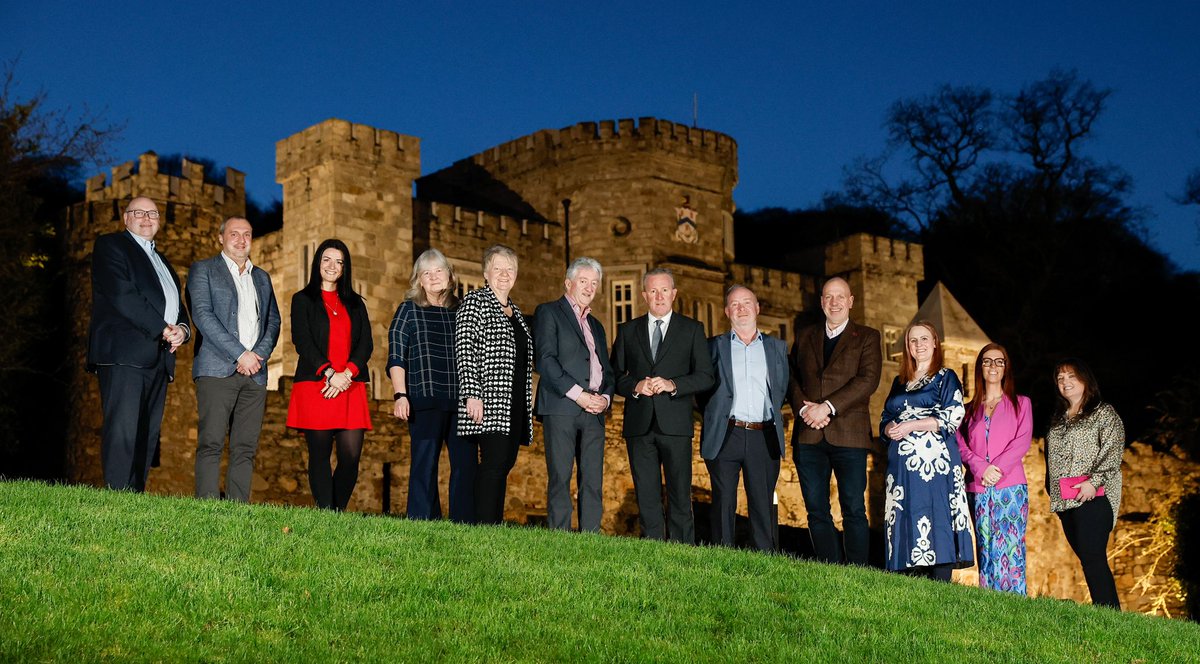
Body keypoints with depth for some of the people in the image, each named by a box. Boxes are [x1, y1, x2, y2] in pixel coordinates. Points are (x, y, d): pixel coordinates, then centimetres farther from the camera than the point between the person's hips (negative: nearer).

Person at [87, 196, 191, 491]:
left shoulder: (162, 261, 29)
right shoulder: (110, 245, 5)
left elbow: (177, 306, 24)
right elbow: (122, 296, -9)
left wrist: (182, 329, 1)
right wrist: (162, 329, -12)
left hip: (158, 358, 8)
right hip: (124, 353, -8)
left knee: (147, 435, 1)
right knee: (122, 431, -15)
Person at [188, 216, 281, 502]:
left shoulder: (262, 277, 22)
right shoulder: (203, 270, 6)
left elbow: (273, 320, 17)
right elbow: (203, 315, -6)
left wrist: (260, 354, -4)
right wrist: (241, 354, -12)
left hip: (254, 372, 5)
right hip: (217, 370, -5)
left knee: (246, 447, 0)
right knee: (211, 444, -10)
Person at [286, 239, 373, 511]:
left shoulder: (355, 303, 19)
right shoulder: (303, 300, 10)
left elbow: (366, 343, 9)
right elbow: (302, 341, -2)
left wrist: (346, 374, -9)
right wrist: (330, 373, -14)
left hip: (350, 387, 3)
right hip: (315, 386, -3)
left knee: (351, 456, -6)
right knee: (320, 455, -4)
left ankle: (338, 513, 4)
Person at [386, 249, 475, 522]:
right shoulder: (409, 310, 7)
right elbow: (396, 358, 3)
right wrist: (400, 395, -8)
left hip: (461, 400, 3)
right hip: (425, 400, -3)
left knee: (467, 463, -1)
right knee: (425, 464, -2)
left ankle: (465, 526, 5)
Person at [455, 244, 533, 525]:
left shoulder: (515, 311, 21)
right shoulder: (474, 302, -2)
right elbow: (465, 349, -11)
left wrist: (527, 402, 19)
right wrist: (472, 394, -21)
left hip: (515, 401, 8)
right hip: (489, 399, -8)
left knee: (506, 463, 5)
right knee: (494, 462, -16)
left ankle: (496, 524, 9)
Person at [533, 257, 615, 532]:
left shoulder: (596, 325, 26)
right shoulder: (548, 313, 5)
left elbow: (607, 370, 24)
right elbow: (545, 360, -8)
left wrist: (605, 397, 2)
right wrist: (577, 394, -14)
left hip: (594, 410, 6)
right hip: (561, 407, -6)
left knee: (593, 482, 0)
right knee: (560, 480, -8)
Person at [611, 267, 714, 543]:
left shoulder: (692, 329, 8)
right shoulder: (627, 331, 14)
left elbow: (705, 376, 1)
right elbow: (614, 376, 11)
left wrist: (672, 384, -14)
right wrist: (635, 386, -9)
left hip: (675, 425, -2)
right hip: (639, 425, 2)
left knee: (680, 496, -2)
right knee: (647, 497, 3)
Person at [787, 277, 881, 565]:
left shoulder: (867, 337, 7)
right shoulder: (805, 337, 18)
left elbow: (868, 379, -7)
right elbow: (791, 379, 12)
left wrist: (828, 407, -14)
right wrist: (804, 408, -8)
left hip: (849, 435, -3)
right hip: (808, 436, 3)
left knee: (854, 510, -5)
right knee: (817, 511, 3)